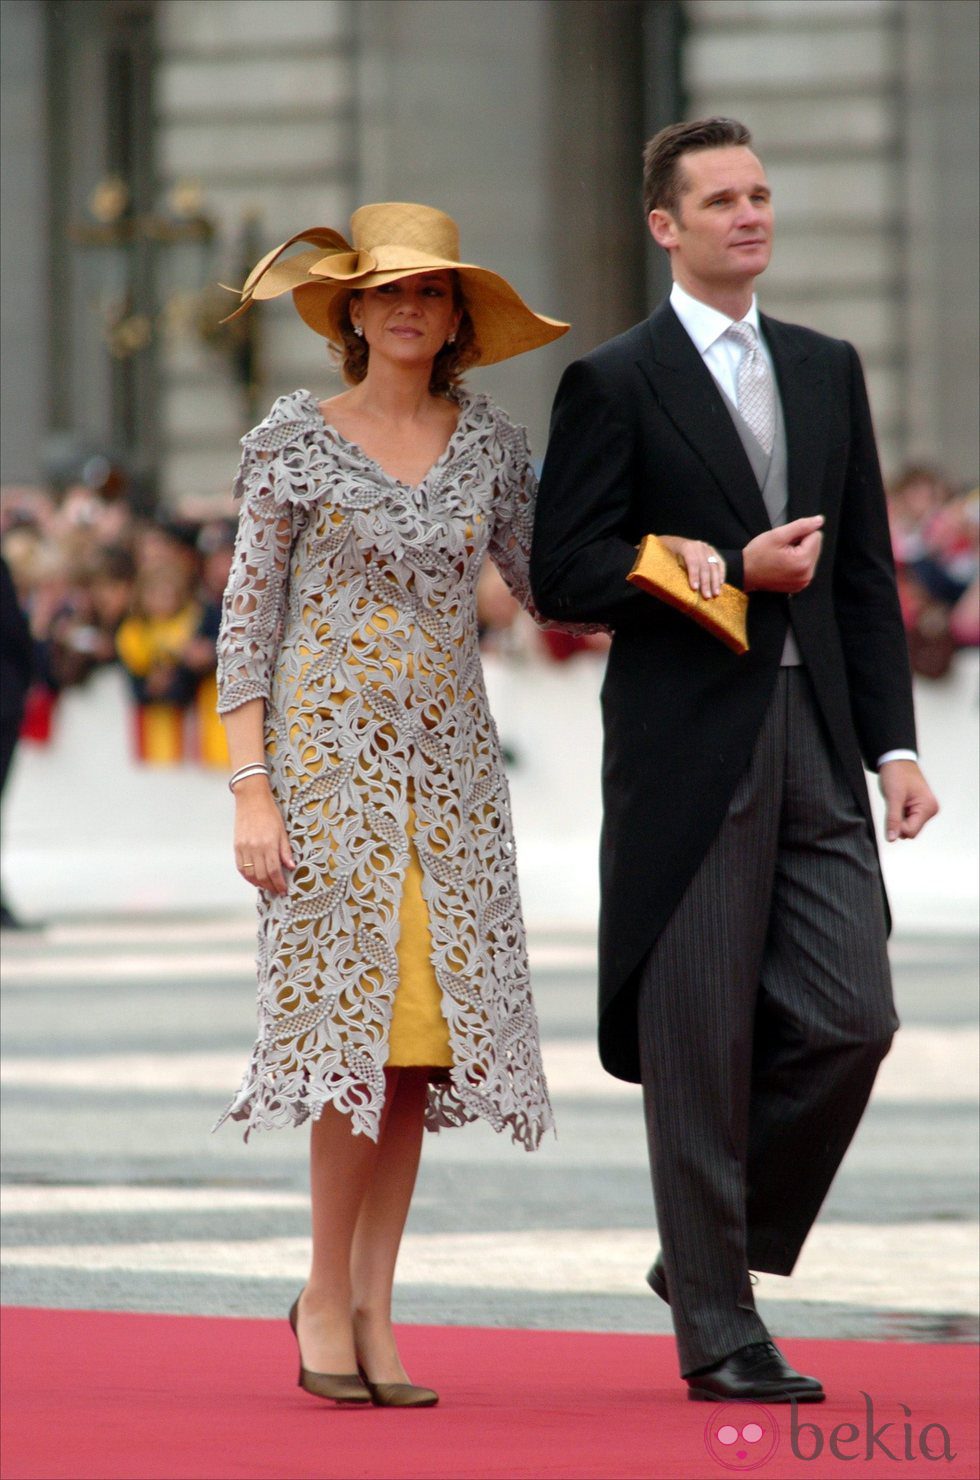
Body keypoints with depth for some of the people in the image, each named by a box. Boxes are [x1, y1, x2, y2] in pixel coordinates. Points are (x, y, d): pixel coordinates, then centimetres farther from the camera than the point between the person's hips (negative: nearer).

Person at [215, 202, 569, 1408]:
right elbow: (245, 620, -2)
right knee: (355, 1011, -11)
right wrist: (251, 791, -9)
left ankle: (372, 1309, 7)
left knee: (424, 1027, 0)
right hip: (330, 754, -3)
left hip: (448, 763, 3)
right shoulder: (293, 442, -1)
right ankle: (327, 1293, 3)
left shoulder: (489, 444, 9)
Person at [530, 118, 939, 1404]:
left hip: (815, 742, 5)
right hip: (687, 752, -5)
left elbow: (866, 574, 16)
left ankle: (718, 1246, 18)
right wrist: (733, 570, -14)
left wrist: (894, 743, 8)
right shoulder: (615, 384, -1)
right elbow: (563, 574, -6)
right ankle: (717, 1331, 6)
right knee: (701, 1045, -2)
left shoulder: (827, 371, 15)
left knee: (851, 1020, -3)